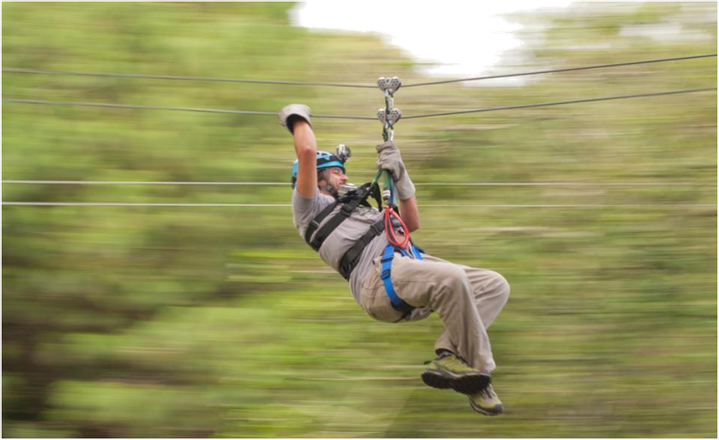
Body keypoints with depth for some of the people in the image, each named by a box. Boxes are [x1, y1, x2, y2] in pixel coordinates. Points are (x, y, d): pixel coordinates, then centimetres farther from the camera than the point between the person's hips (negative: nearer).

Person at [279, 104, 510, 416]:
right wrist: (298, 118, 18)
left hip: (410, 264, 9)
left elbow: (411, 224, 36)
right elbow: (307, 152, 0)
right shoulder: (311, 209, 15)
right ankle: (478, 374, -26)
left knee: (495, 285, -7)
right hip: (380, 277, -9)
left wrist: (399, 176, 30)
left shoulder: (358, 208, 40)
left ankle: (448, 357, -21)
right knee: (452, 279, -36)